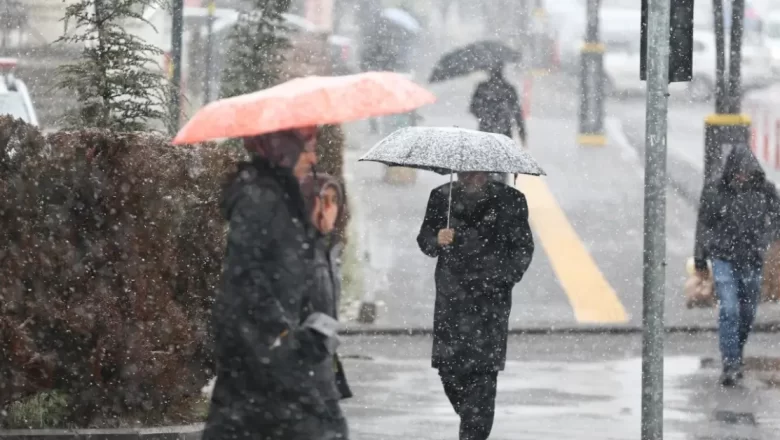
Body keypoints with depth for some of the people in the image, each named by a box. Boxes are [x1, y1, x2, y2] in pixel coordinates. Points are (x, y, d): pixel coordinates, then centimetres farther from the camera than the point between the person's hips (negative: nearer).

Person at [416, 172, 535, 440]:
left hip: (490, 297, -3)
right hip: (450, 296, 3)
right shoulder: (442, 197, 8)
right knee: (448, 366, 0)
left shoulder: (509, 201, 2)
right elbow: (424, 239, 11)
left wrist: (509, 275, -9)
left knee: (483, 368, -10)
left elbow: (523, 247, 6)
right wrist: (437, 240, -12)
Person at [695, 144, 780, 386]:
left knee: (747, 312, 10)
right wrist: (700, 260, 7)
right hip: (723, 258, -2)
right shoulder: (714, 189, -8)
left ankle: (735, 357, 30)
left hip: (752, 260, 2)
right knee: (729, 310, -13)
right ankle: (731, 366, -11)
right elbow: (703, 225, 2)